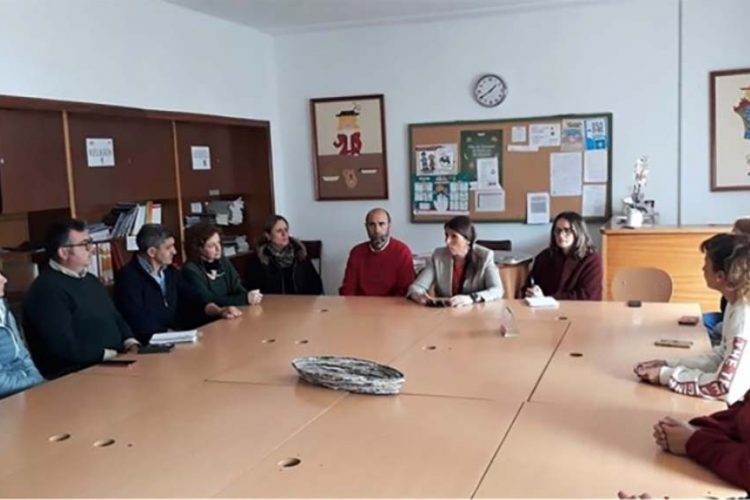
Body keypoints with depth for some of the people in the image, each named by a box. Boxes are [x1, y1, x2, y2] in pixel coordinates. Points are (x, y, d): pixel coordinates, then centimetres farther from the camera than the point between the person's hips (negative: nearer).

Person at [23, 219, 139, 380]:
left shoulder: (91, 280, 18)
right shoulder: (47, 289, -13)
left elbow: (116, 319, 22)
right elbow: (64, 347, -20)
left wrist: (130, 345, 3)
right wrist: (110, 354, -14)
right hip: (77, 375, -9)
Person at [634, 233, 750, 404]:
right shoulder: (736, 306, 0)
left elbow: (725, 388, -27)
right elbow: (722, 356, 9)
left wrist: (666, 375, -18)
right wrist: (669, 365, -2)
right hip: (734, 405, 7)